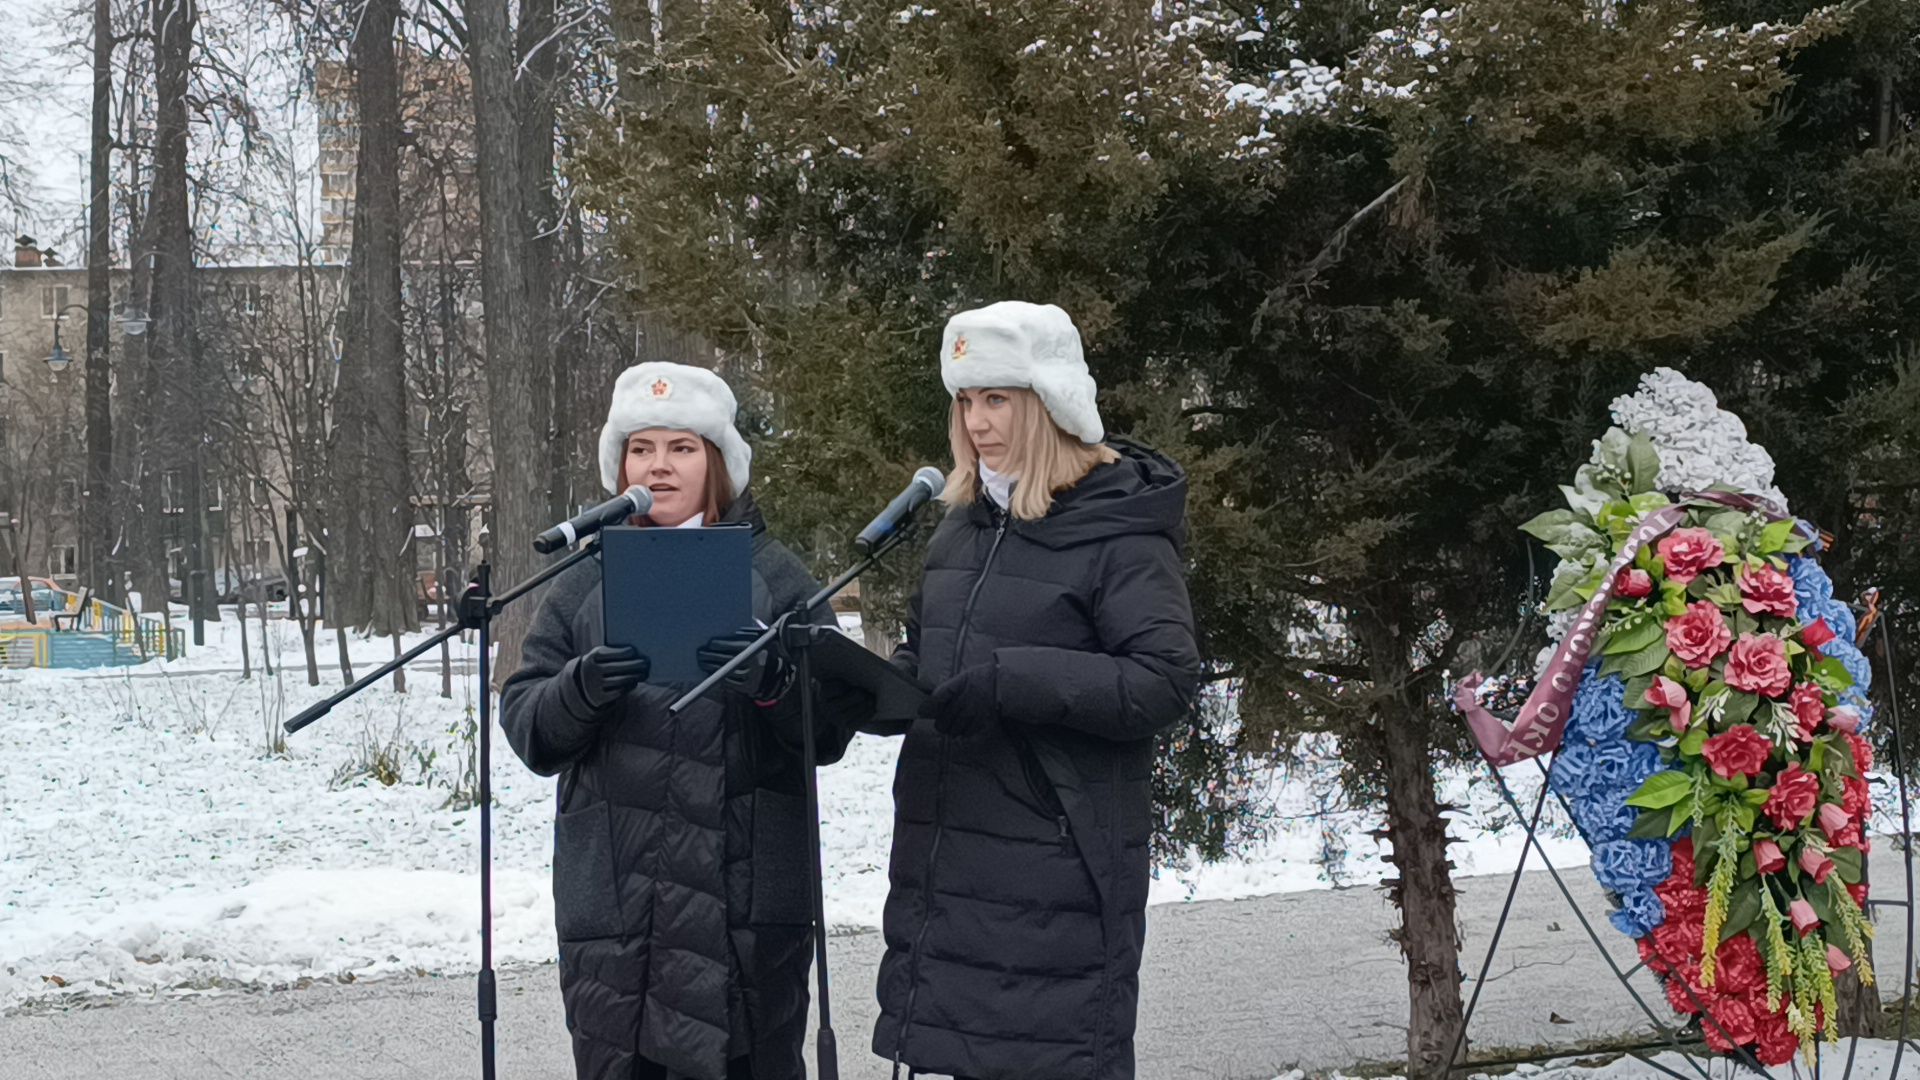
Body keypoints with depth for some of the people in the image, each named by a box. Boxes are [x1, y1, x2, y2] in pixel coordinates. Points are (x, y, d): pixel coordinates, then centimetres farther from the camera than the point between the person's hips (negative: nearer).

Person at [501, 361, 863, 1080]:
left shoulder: (774, 576, 5)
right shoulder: (583, 584, 12)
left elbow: (830, 730, -1)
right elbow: (526, 727, 6)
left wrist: (769, 682, -21)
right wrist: (580, 690, -15)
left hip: (744, 903, -2)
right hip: (611, 906, 2)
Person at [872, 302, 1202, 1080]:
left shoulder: (1121, 535, -8)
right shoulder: (962, 527, 14)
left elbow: (1166, 684, -16)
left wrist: (1013, 681, -25)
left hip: (1057, 876, -7)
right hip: (946, 864, 7)